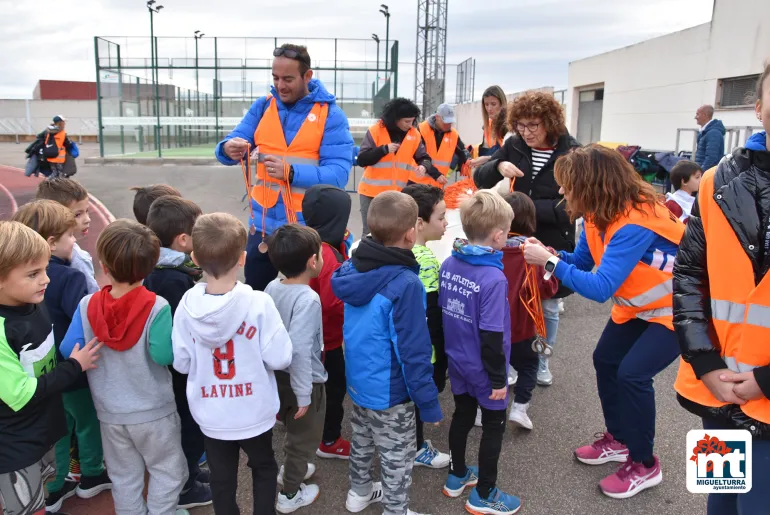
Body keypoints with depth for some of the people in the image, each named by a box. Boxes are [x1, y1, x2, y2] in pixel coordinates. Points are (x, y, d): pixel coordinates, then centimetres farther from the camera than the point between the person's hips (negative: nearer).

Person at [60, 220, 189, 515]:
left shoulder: (87, 305, -10)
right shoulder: (156, 307, -21)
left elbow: (68, 350, -8)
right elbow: (163, 354, -28)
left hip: (110, 412, 4)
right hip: (153, 410, -3)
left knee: (123, 475, 21)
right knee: (167, 471, 16)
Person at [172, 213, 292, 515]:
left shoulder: (187, 305, -15)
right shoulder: (259, 303, -23)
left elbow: (181, 363, -6)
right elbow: (279, 358, -19)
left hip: (211, 415, 2)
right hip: (254, 412, -2)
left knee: (221, 478, 22)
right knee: (264, 468, 25)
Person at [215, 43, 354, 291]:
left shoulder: (331, 114, -8)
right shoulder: (262, 106, 5)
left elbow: (338, 173, -17)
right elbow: (231, 144, 1)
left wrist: (291, 173, -30)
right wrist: (228, 149, -23)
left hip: (309, 225, -3)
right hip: (264, 222, 4)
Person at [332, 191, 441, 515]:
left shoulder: (353, 268, -6)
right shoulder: (405, 284, -30)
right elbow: (414, 352, -25)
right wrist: (429, 402, -14)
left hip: (357, 380, 8)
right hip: (389, 390, -8)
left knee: (362, 439, 28)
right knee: (397, 457, 13)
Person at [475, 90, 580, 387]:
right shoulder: (513, 146, -2)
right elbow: (480, 180, 1)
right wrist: (498, 166, -20)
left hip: (552, 246, -2)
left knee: (548, 308, 16)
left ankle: (542, 360, 38)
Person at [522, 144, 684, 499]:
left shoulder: (634, 224, -36)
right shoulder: (599, 213, -8)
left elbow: (600, 288, -39)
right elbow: (582, 262, 0)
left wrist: (549, 261, -35)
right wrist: (548, 253, -17)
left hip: (673, 308, -9)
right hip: (636, 306, 9)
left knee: (632, 373, -16)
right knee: (605, 360, 9)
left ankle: (645, 465, 5)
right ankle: (618, 439, 29)